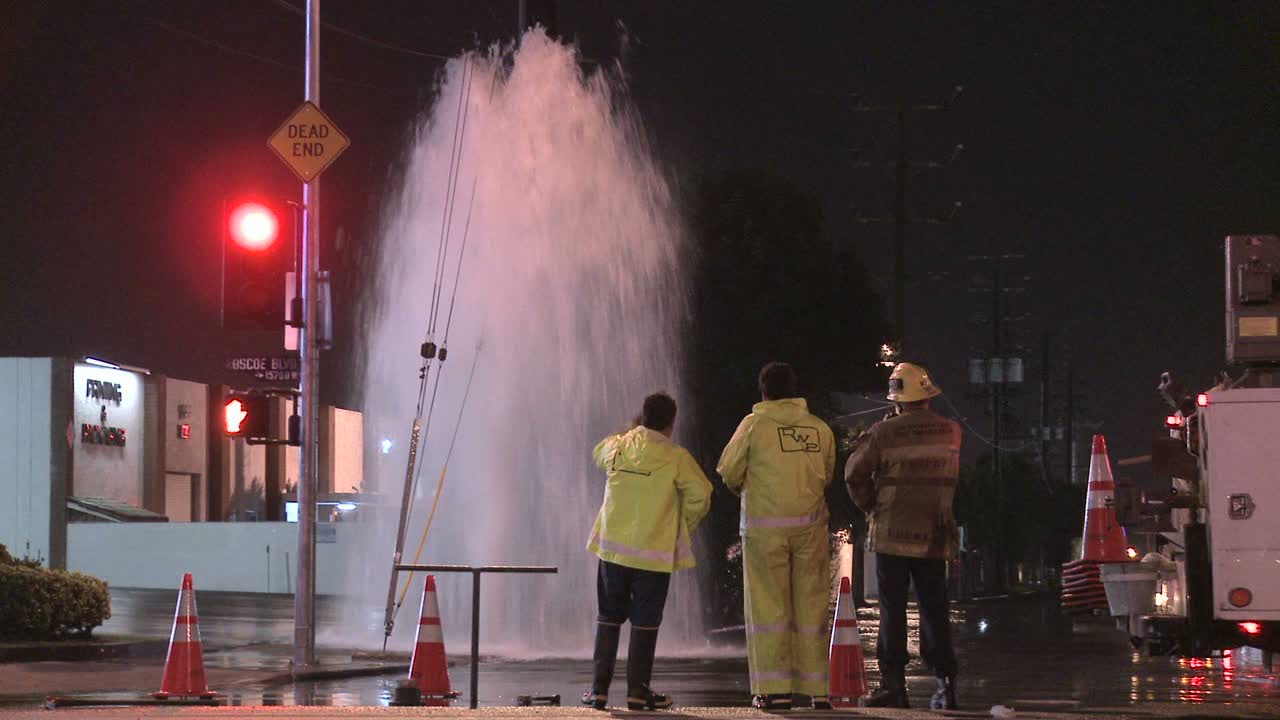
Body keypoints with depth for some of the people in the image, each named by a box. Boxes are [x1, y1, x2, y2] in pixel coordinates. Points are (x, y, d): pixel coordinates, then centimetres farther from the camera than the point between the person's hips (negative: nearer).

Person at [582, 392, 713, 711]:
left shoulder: (616, 447, 2)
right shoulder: (675, 457, -9)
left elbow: (598, 453, 25)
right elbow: (700, 495, -10)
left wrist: (634, 431, 31)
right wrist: (683, 528, 6)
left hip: (613, 547, 3)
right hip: (654, 550, -3)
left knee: (608, 618, 12)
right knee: (645, 622, 5)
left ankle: (599, 689, 9)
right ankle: (637, 691, 6)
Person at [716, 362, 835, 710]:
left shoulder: (754, 424, -4)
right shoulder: (820, 428, 6)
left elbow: (729, 472, 1)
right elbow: (826, 475, 14)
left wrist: (743, 487, 23)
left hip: (765, 525, -3)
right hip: (810, 524, 3)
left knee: (768, 604, 2)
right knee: (812, 603, 7)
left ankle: (775, 688, -1)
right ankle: (819, 687, 7)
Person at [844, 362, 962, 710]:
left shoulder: (885, 432, -8)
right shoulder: (950, 432, 4)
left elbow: (855, 472, -5)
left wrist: (871, 507, 8)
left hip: (893, 533, -3)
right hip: (935, 535, 3)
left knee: (893, 609, 0)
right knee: (934, 609, 7)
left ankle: (894, 684, -1)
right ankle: (945, 683, 2)